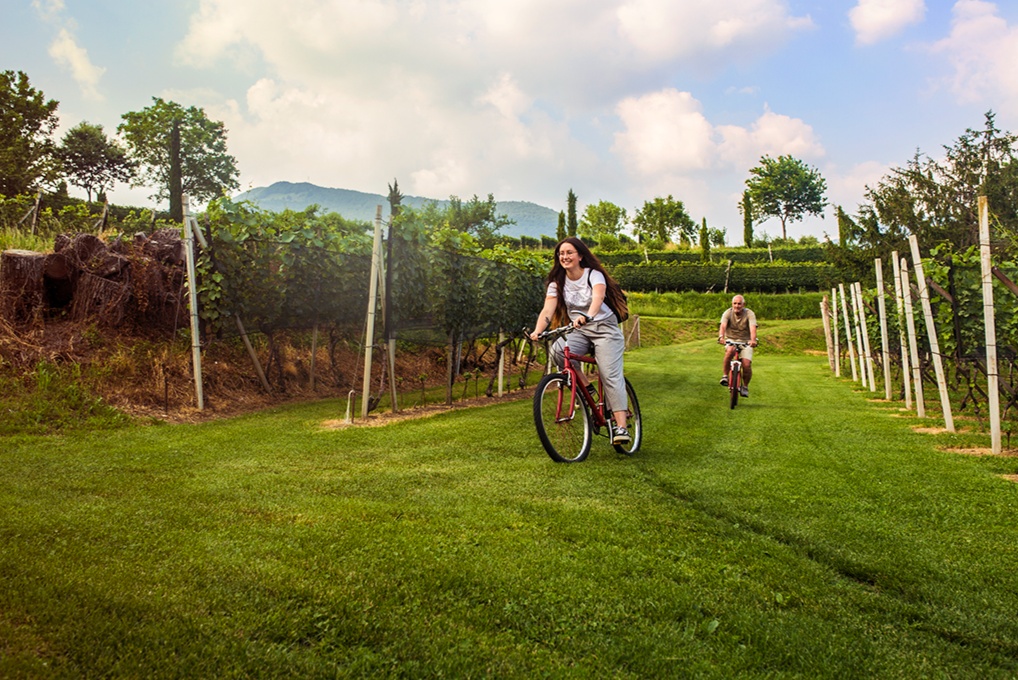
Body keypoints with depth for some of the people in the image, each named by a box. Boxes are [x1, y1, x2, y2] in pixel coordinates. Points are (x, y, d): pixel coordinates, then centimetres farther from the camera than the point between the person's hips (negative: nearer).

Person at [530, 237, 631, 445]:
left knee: (611, 375, -17)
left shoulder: (594, 275, -10)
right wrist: (537, 331, -31)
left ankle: (621, 427, -18)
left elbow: (597, 298, -31)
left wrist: (587, 316, -52)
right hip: (578, 331, 4)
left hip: (604, 328, -3)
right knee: (557, 351, -27)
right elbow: (547, 309, -12)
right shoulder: (557, 282, 1)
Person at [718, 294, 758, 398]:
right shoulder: (728, 313, -10)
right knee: (730, 351, -35)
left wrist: (753, 340, -47)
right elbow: (723, 326, -26)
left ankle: (745, 386, 10)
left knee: (747, 365, -17)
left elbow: (753, 328, -28)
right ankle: (724, 376, -20)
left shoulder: (749, 314, -12)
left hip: (745, 341, 0)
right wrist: (721, 337, -47)